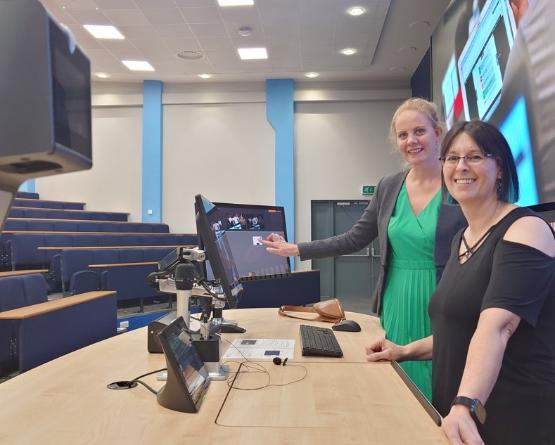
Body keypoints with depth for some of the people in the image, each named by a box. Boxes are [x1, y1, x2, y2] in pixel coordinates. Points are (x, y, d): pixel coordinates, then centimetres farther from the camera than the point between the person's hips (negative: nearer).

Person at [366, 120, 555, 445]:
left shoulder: (526, 230, -16)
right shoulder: (462, 238, 7)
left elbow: (496, 327, -31)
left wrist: (465, 406, -42)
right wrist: (406, 351, 6)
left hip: (517, 417, -7)